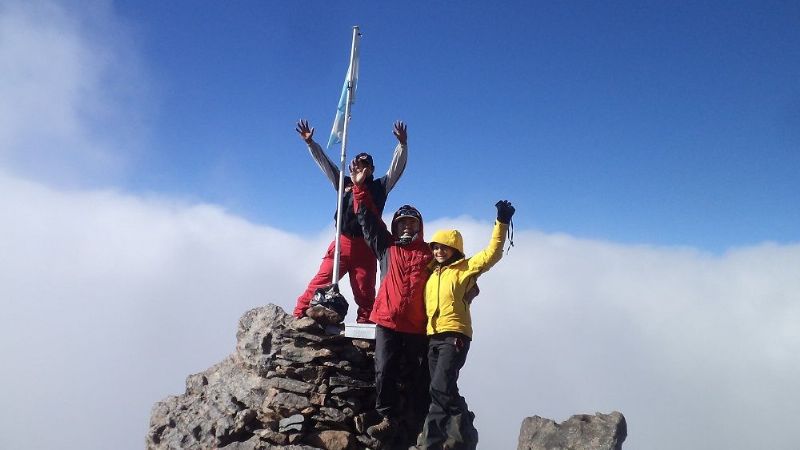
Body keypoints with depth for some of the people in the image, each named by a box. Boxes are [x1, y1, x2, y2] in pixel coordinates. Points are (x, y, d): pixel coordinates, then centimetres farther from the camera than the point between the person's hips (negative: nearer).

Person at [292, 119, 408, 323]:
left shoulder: (380, 186, 15)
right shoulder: (344, 183, 18)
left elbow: (397, 166, 7)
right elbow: (325, 162, 17)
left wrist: (402, 144, -5)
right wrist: (310, 142, 10)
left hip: (366, 246, 0)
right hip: (342, 243, 0)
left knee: (365, 292, 3)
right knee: (320, 282, -7)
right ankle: (298, 316, -5)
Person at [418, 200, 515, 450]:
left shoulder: (464, 268, 1)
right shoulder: (431, 272, 18)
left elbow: (492, 253, -9)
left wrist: (502, 223, -17)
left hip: (455, 336, -6)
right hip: (433, 338, 6)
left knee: (441, 387, -17)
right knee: (441, 390, 8)